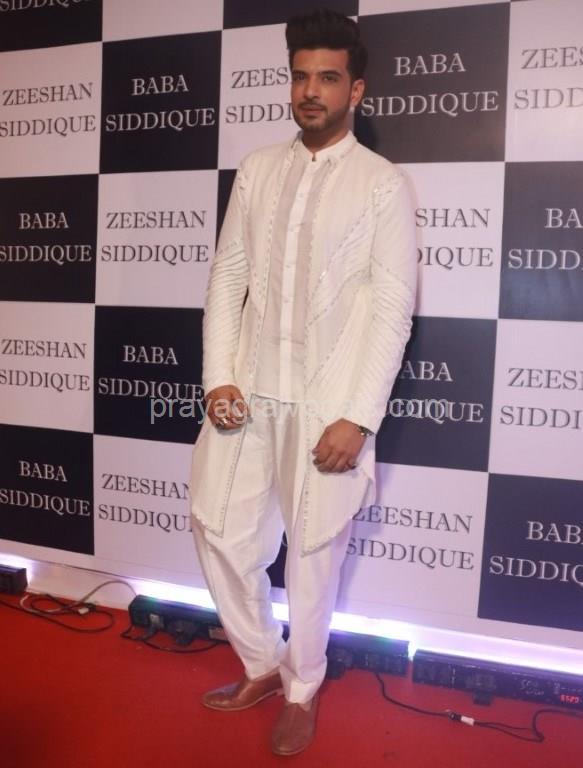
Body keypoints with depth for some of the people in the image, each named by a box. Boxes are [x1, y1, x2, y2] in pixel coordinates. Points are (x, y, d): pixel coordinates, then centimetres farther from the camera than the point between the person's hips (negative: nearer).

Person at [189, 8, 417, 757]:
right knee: (220, 529, 9)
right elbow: (227, 274, 8)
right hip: (249, 390, 5)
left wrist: (358, 416, -14)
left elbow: (392, 308, -7)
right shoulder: (257, 169, 10)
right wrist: (218, 376, -2)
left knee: (314, 550, 7)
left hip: (328, 400, -4)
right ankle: (262, 663, 34)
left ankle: (302, 690, 32)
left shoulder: (383, 184, -2)